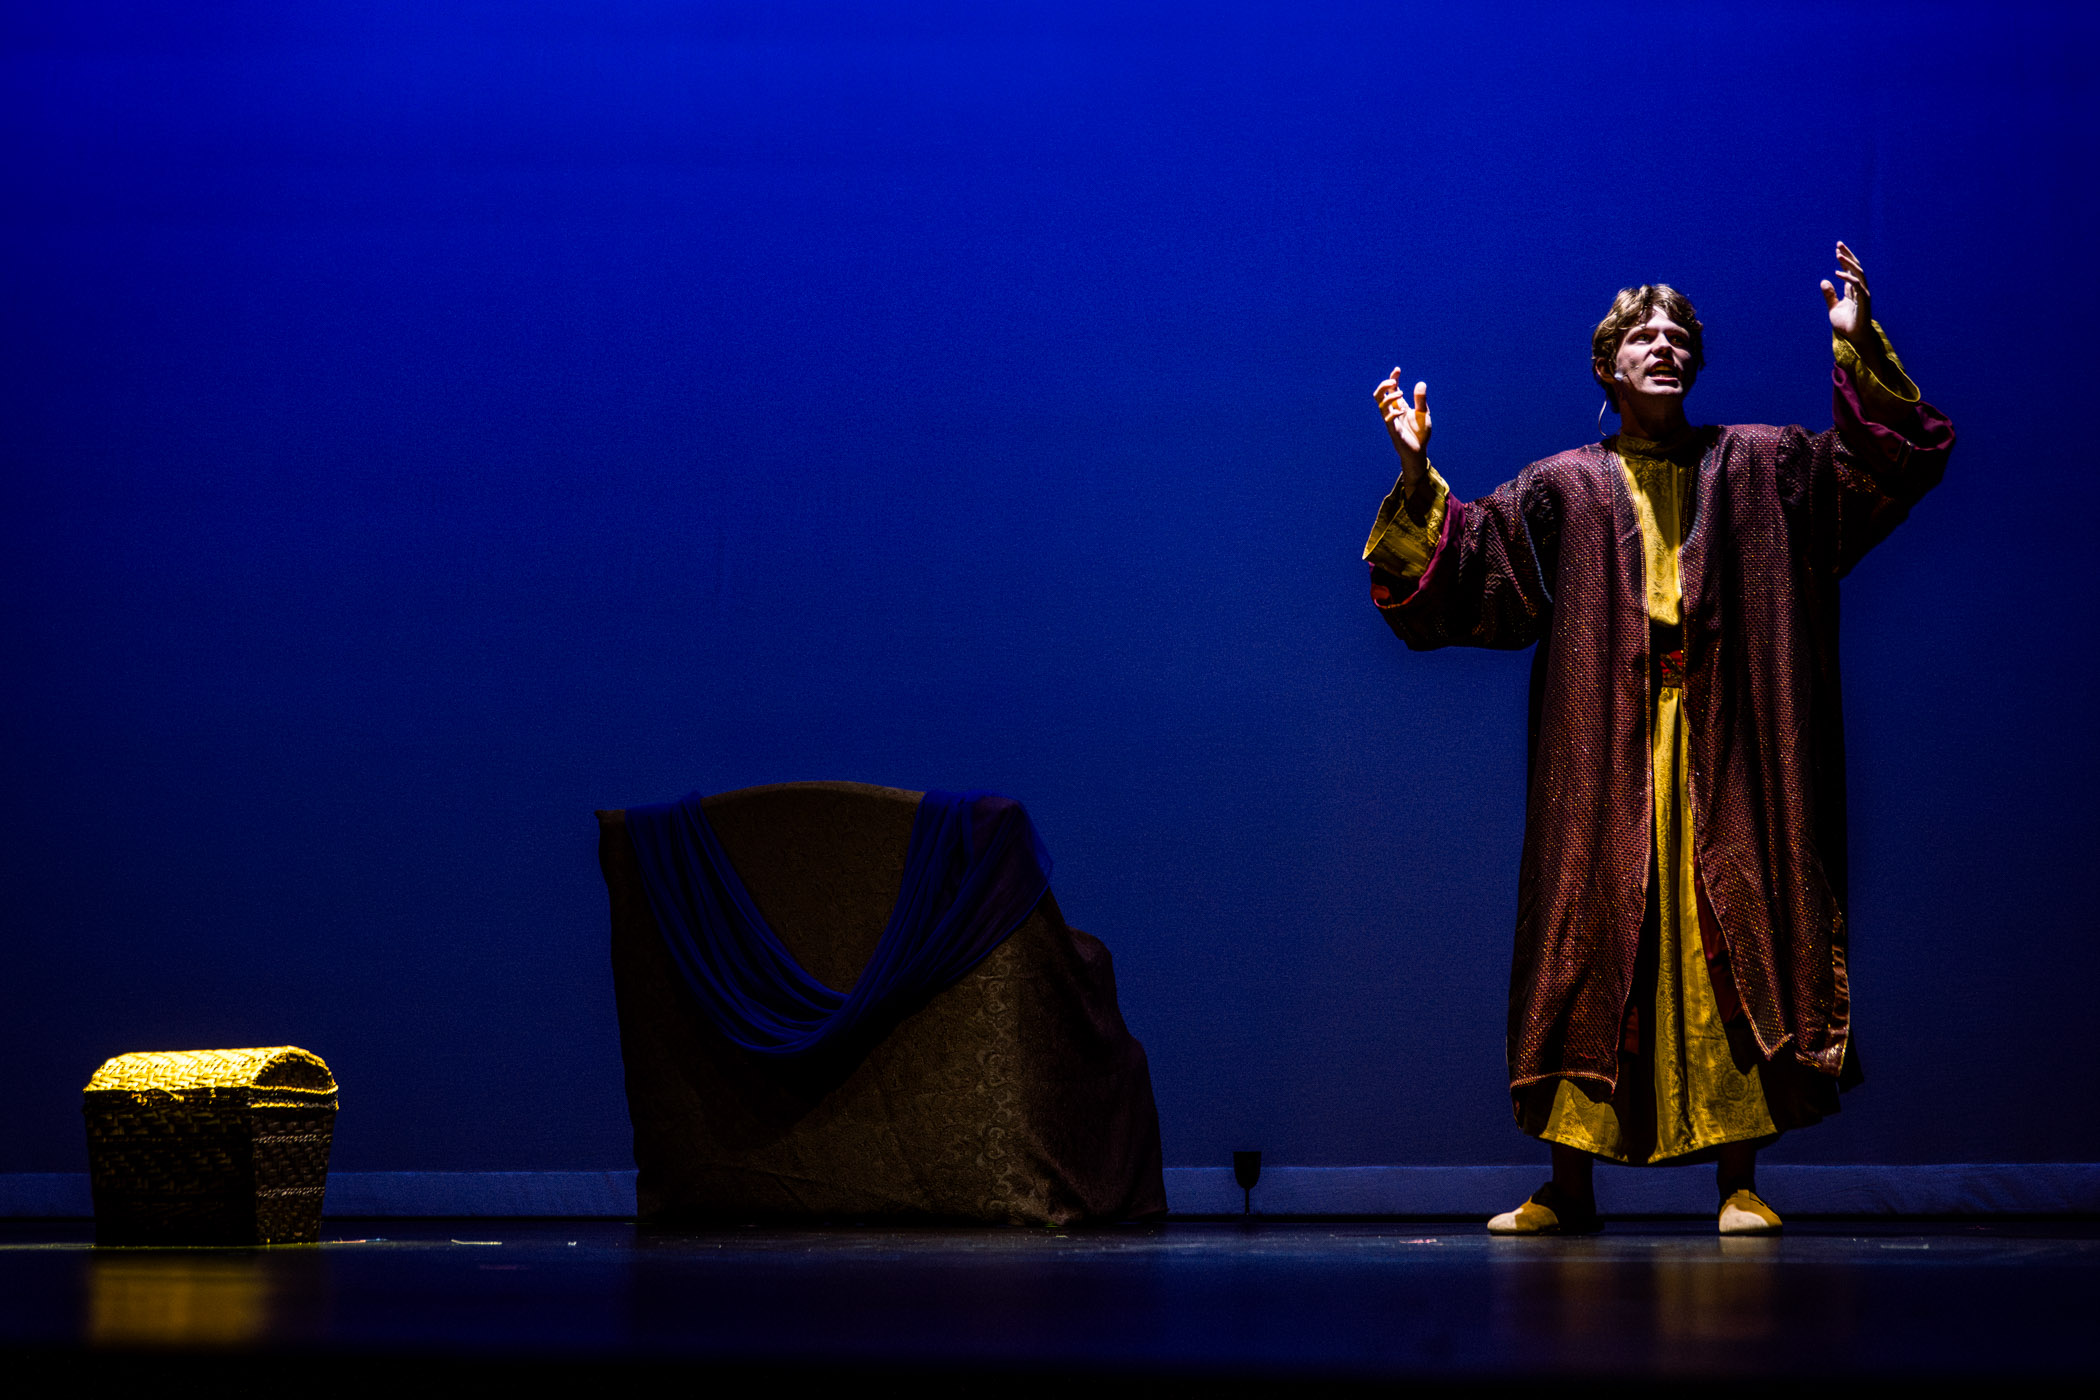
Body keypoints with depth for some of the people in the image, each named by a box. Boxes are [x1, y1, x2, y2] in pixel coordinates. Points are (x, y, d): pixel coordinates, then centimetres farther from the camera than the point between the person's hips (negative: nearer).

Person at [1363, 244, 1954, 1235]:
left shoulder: (1758, 465, 13)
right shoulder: (1562, 489, 12)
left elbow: (1890, 460, 7)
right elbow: (1463, 557, 6)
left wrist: (1859, 349, -5)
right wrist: (1418, 475, -9)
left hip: (1723, 753, 0)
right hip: (1606, 759, 0)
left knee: (1730, 944, -4)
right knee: (1591, 942, -2)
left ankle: (1739, 1182, 0)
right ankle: (1569, 1187, 3)